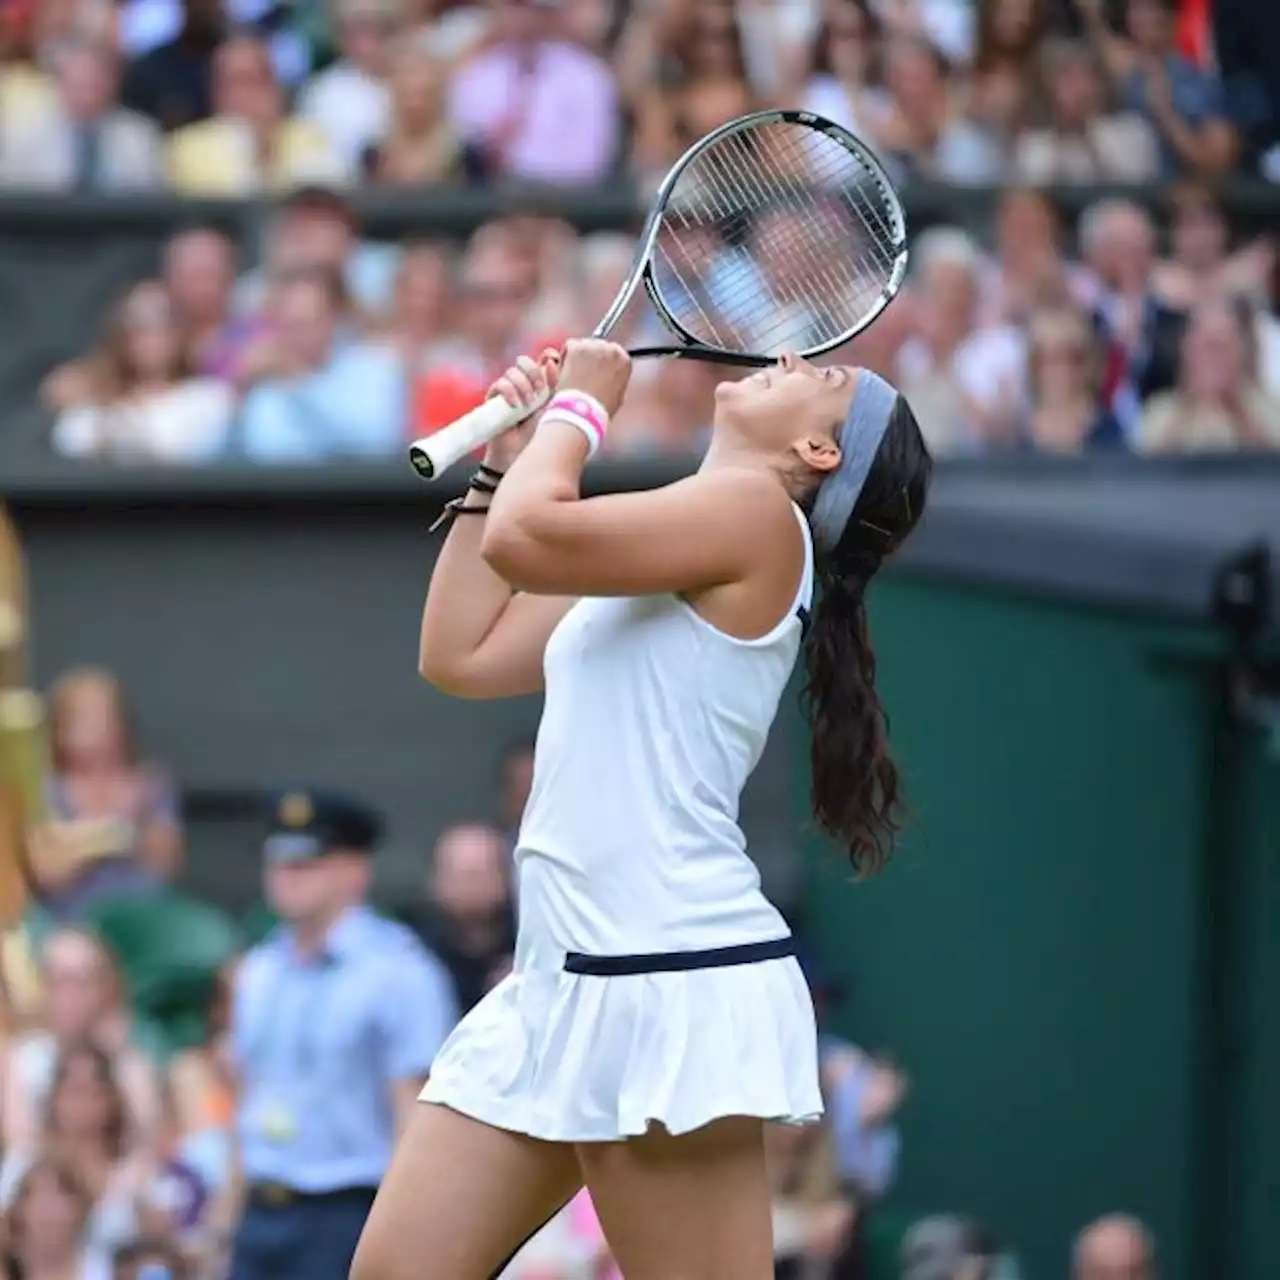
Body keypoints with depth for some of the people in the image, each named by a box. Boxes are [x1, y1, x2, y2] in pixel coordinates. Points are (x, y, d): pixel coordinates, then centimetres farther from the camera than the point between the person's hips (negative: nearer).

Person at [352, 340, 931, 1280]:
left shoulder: (756, 513, -6)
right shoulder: (651, 562, 22)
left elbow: (523, 537, -17)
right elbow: (460, 655, 26)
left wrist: (578, 408, 2)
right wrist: (505, 462, 21)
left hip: (671, 983, -9)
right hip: (564, 980, 9)